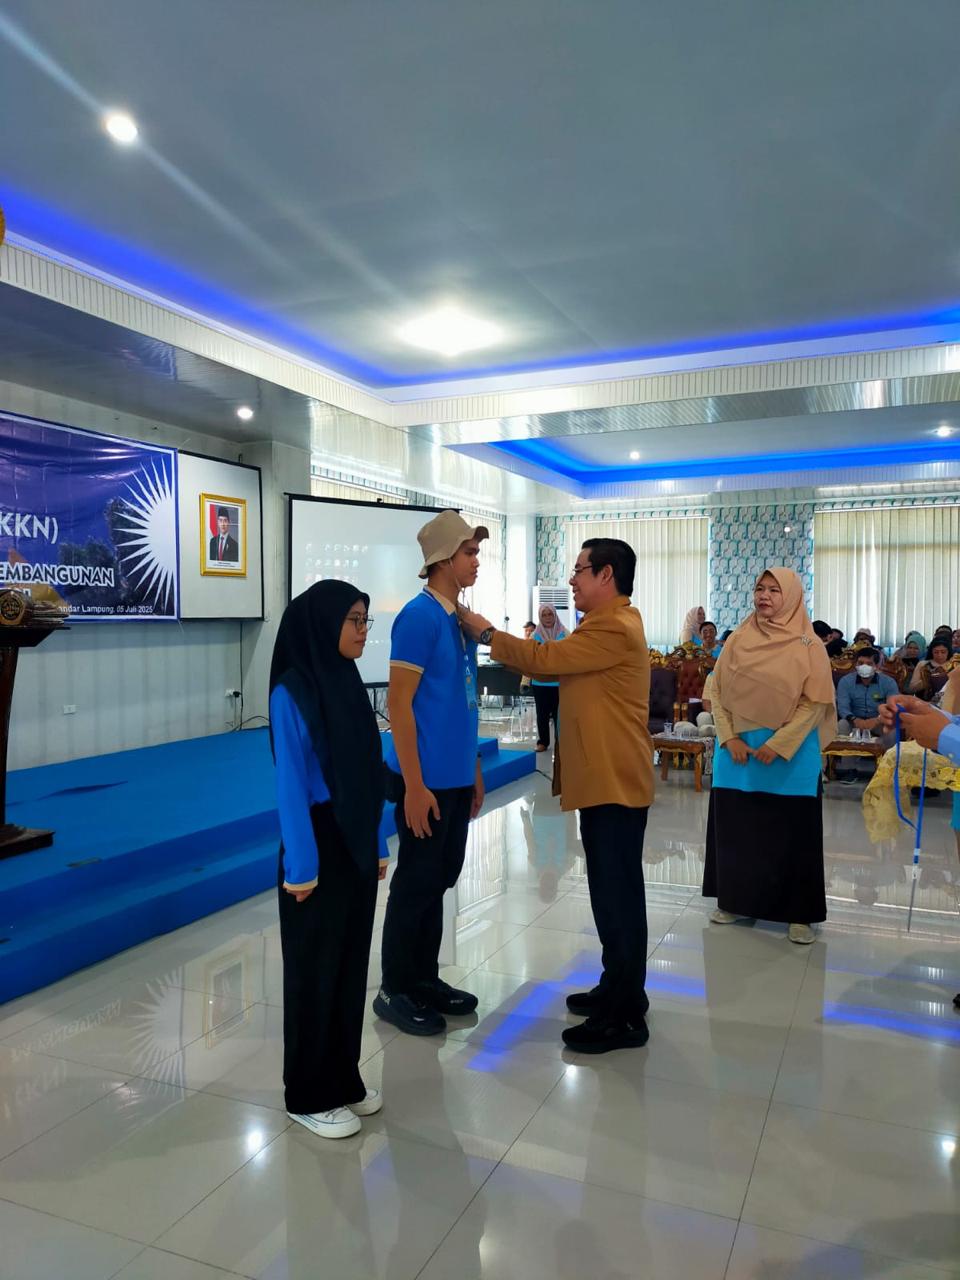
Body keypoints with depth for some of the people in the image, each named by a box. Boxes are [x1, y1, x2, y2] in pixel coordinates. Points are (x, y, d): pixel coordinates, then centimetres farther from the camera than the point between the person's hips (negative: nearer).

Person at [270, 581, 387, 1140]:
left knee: (352, 962, 16)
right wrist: (301, 866, -15)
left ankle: (345, 1079, 32)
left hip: (356, 843, 7)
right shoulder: (291, 693, -16)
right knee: (315, 969, 7)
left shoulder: (350, 683, 5)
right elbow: (290, 785, -16)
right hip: (319, 845, -7)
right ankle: (310, 1095, 24)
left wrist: (378, 844, 10)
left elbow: (369, 772, 8)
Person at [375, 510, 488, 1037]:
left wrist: (474, 770, 17)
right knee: (415, 883, 3)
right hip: (426, 779, -8)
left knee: (439, 879, 16)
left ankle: (425, 979, 31)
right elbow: (398, 703, -18)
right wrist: (414, 784, -20)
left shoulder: (461, 618, 10)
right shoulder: (419, 616, -16)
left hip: (456, 776, 8)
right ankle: (394, 991, 19)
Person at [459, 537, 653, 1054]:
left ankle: (626, 1017, 6)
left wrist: (487, 633, -7)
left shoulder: (615, 629, -18)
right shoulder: (606, 625, 19)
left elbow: (544, 658, -18)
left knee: (618, 895, -4)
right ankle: (617, 989, 30)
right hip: (603, 779, 11)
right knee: (612, 892, 17)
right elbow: (557, 663, 17)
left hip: (615, 782, -11)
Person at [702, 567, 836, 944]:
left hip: (790, 753, -3)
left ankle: (798, 913, 16)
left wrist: (778, 745, -15)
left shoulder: (808, 646, -5)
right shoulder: (737, 640, 4)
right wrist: (730, 739, -7)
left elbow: (815, 702, -8)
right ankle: (734, 900, 24)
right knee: (734, 826, 9)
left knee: (790, 831, 4)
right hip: (737, 749, 3)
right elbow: (716, 692, 4)